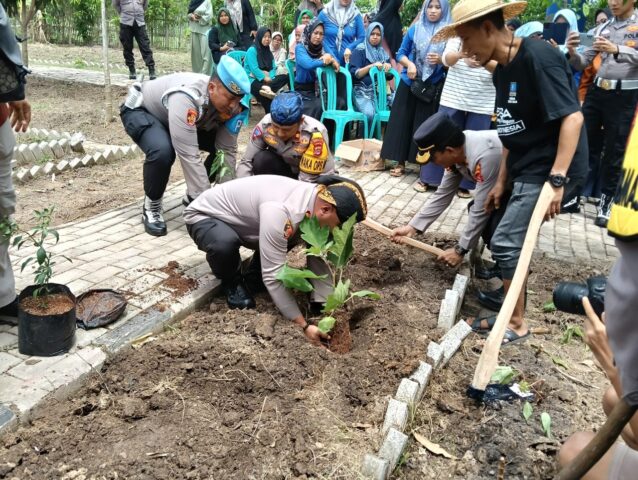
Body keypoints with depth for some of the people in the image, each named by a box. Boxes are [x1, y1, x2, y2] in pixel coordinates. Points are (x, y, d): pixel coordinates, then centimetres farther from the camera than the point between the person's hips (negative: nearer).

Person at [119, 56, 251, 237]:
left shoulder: (229, 105, -22)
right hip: (140, 110, -6)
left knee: (221, 145, -8)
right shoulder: (186, 97, -43)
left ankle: (193, 195, 13)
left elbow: (227, 150, -19)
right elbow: (189, 156, -44)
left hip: (176, 116, 6)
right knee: (162, 152, -35)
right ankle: (151, 207, -8)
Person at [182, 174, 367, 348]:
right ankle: (231, 283, -5)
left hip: (240, 220, 7)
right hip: (203, 216, -7)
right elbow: (274, 276, -37)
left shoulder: (318, 199, -14)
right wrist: (303, 325, -32)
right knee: (225, 243, -38)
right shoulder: (282, 211, -40)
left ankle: (252, 280, 10)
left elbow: (319, 258, -9)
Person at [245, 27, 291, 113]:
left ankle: (267, 89, -48)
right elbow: (254, 68, -13)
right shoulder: (252, 50, -2)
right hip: (253, 80, -6)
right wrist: (265, 78, -22)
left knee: (285, 77, -24)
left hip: (267, 79, 6)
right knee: (266, 95, -38)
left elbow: (273, 68, 10)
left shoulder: (268, 52, 19)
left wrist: (270, 78, -12)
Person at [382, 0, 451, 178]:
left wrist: (441, 60, -20)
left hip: (433, 87, -2)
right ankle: (400, 163, 11)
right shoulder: (415, 28, 5)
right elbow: (401, 54, 7)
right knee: (402, 121, 3)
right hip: (409, 84, 2)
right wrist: (410, 64, -12)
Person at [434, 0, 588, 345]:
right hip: (526, 170, 9)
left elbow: (572, 117, -23)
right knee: (491, 224, 14)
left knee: (505, 242, -10)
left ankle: (517, 324, 7)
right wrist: (501, 183, 15)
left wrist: (556, 180, -28)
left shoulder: (538, 57, -18)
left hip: (552, 169, -9)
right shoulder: (502, 71, 9)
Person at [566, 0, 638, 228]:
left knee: (614, 153, 3)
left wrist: (617, 50, -30)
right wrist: (573, 53, -12)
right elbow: (583, 63, 9)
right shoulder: (603, 28, 11)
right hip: (597, 91, 4)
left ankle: (605, 203, 13)